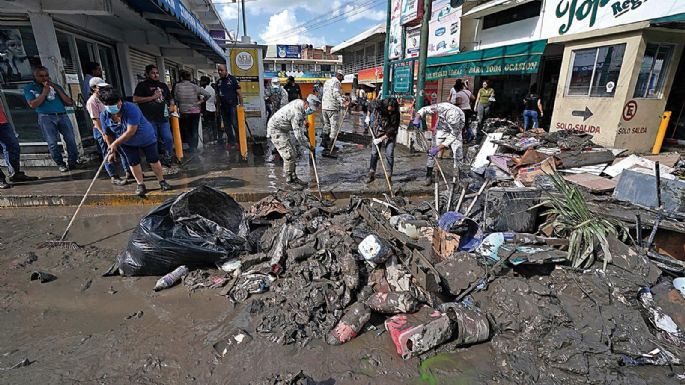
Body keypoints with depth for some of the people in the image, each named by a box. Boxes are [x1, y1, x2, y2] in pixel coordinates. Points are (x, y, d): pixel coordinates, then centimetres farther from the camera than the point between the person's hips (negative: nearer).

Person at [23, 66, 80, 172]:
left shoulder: (56, 86, 17)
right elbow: (33, 105, -4)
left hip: (62, 116, 2)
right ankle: (60, 164, 1)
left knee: (71, 140, -9)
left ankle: (72, 162, -1)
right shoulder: (29, 88, 11)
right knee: (52, 143, -6)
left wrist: (57, 89, 1)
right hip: (46, 117, -2)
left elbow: (70, 103, 7)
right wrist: (44, 92, -3)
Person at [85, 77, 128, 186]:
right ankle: (114, 177, 6)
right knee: (108, 154, 0)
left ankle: (128, 171, 22)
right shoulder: (92, 101, -12)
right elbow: (95, 120, -17)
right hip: (101, 131, -8)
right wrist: (103, 133, -21)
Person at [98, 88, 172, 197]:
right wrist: (112, 151, 0)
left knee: (154, 160, 2)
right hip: (126, 143, 4)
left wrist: (115, 143, -28)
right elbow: (109, 135, -2)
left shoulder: (131, 109, -32)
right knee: (133, 163, 4)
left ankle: (162, 182, 16)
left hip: (147, 138, -4)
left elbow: (131, 132, -33)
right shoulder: (104, 116, -15)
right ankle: (140, 185, 17)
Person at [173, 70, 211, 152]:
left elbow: (175, 99, -5)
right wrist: (200, 102, 0)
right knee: (194, 130, 9)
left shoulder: (177, 86, -6)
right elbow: (208, 94, -10)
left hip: (184, 112, 0)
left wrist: (178, 107, 10)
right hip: (195, 111, 0)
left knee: (186, 130, 15)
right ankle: (194, 147, 8)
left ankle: (191, 146, 14)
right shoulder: (195, 86, -6)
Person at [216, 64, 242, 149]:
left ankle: (238, 141, -1)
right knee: (226, 125, 9)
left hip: (233, 106, -6)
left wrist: (241, 105, -11)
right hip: (223, 107, 6)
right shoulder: (218, 82, 13)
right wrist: (218, 107, 13)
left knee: (235, 124, -10)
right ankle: (230, 141, 17)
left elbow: (239, 93, -5)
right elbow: (218, 95, 18)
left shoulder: (232, 79, -3)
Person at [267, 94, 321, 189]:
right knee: (289, 156, -12)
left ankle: (294, 178, 19)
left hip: (283, 129, 10)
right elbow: (298, 135, -29)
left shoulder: (300, 102, -3)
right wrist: (308, 146, -17)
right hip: (275, 129, -10)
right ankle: (290, 181, -2)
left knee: (294, 154, 10)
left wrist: (305, 131, 14)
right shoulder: (297, 113, -31)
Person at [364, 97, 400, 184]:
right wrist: (368, 117, 3)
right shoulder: (379, 104, -21)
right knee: (374, 152, 3)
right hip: (379, 131, 2)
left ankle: (389, 175, 1)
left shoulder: (396, 114, -26)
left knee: (389, 154, -8)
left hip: (390, 134, -2)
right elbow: (370, 105, 3)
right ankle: (371, 173, 12)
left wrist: (381, 139, -25)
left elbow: (392, 130, -23)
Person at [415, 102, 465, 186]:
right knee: (432, 151, -7)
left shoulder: (461, 117, -35)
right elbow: (424, 110, -20)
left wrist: (438, 148, -37)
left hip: (455, 133, -1)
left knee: (458, 152, -13)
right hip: (441, 129, 1)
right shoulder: (440, 107, -35)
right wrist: (417, 119, -39)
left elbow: (452, 137, -32)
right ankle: (429, 175, 4)